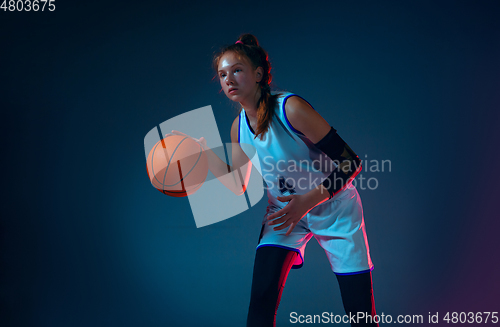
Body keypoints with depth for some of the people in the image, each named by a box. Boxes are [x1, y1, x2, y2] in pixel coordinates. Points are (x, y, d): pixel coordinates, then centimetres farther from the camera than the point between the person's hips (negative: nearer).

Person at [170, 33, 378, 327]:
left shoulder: (291, 108, -24)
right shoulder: (239, 128, -4)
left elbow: (350, 162, -22)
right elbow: (238, 186, 2)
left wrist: (308, 200, -30)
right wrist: (205, 148, -8)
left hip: (334, 210, -4)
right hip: (286, 212, 4)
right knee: (260, 302, -10)